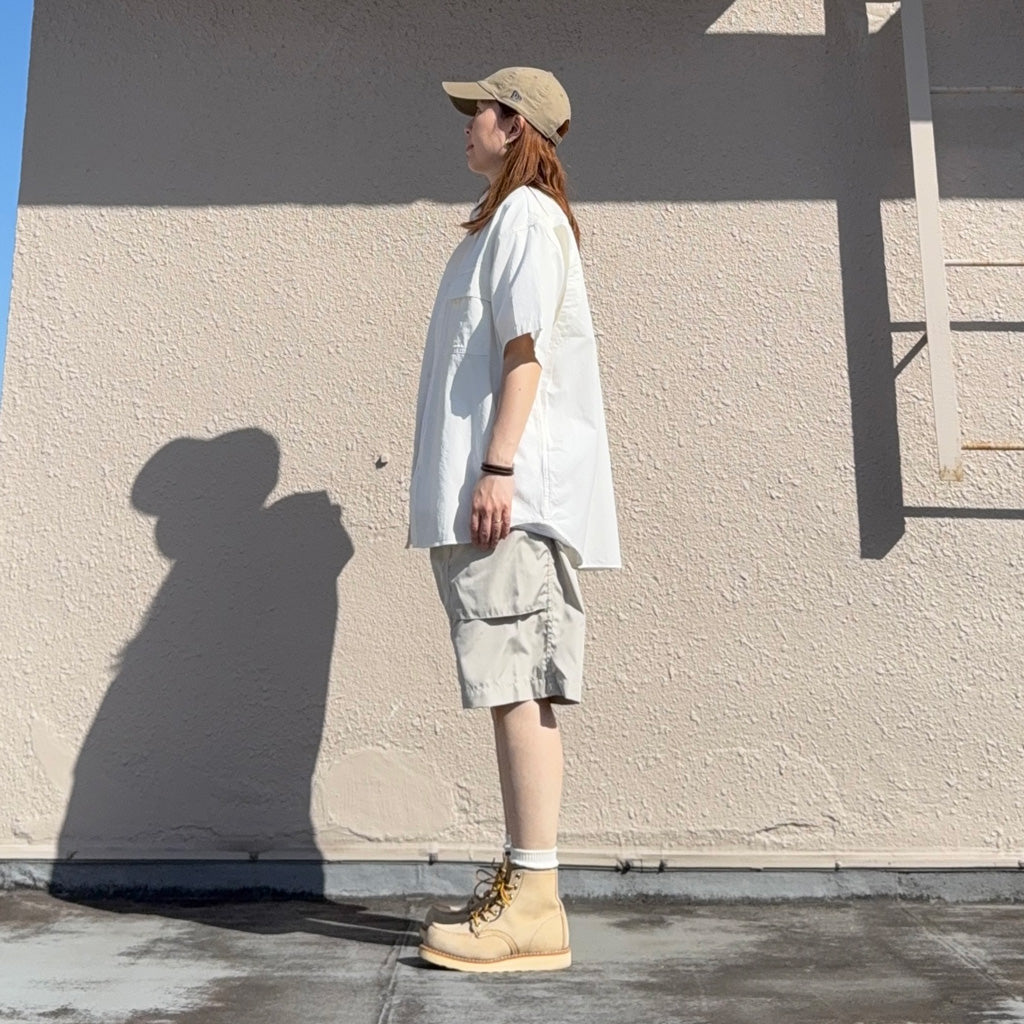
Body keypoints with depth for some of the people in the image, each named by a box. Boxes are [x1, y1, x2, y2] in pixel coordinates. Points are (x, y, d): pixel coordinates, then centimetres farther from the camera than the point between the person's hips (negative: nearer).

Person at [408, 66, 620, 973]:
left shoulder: (526, 214, 0)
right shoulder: (506, 222, 28)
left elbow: (526, 348, -13)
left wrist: (497, 467, -21)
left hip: (512, 489, -10)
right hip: (494, 496, 10)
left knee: (518, 685, -11)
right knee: (516, 688, 8)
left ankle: (533, 906, -4)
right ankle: (520, 882, 16)